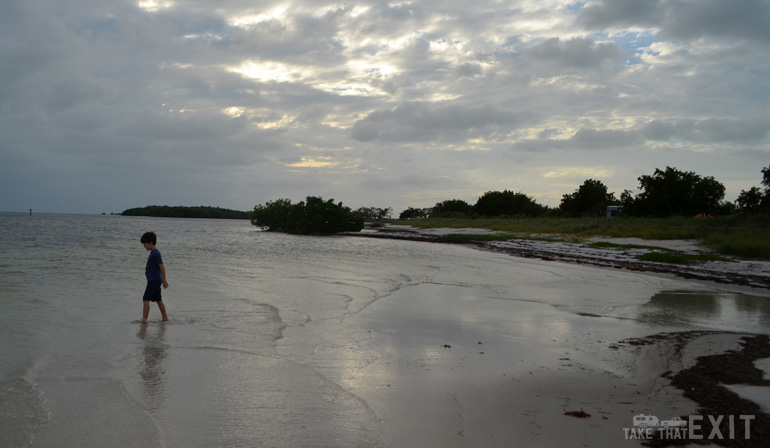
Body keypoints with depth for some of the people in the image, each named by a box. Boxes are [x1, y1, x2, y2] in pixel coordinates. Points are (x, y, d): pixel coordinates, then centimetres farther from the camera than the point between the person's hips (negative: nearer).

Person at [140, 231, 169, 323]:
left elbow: (162, 267, -20)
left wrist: (164, 280, -20)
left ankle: (144, 318, -14)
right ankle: (165, 318, 18)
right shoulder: (153, 253, 15)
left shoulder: (156, 253, -16)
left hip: (154, 280, -10)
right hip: (154, 280, 10)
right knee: (158, 300, 13)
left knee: (146, 299, -11)